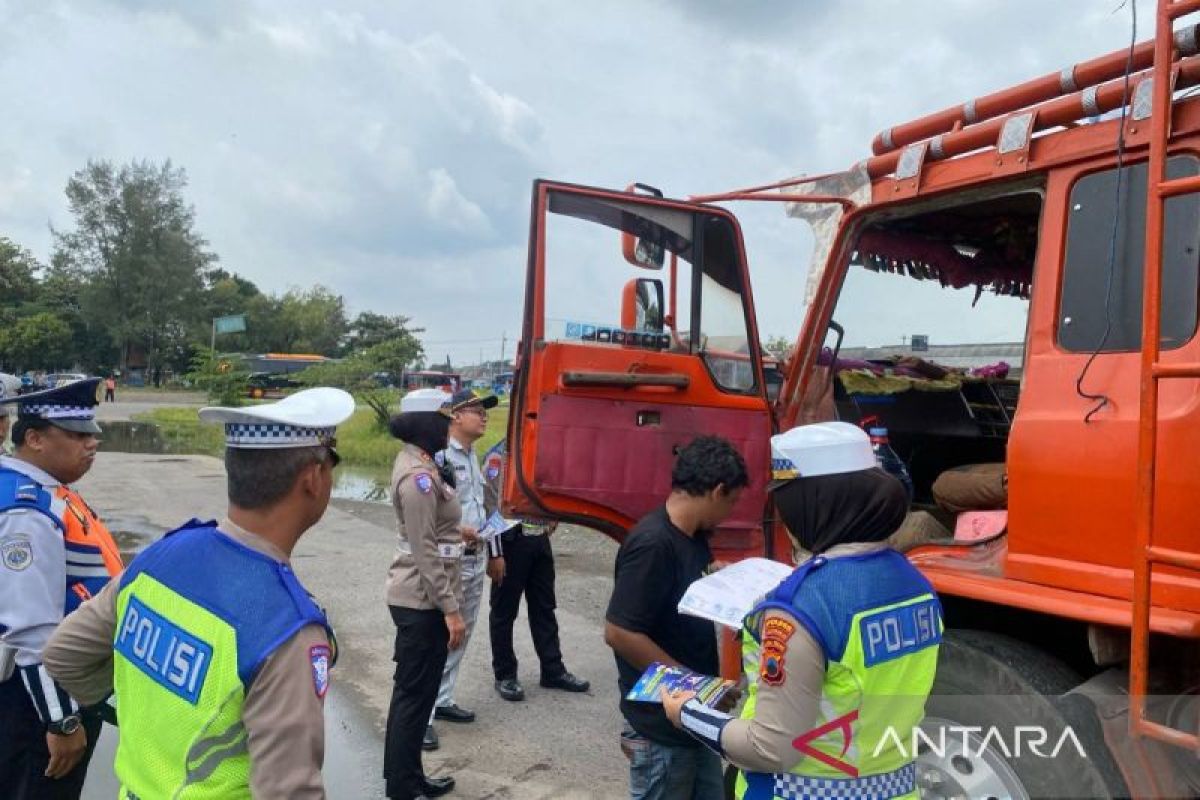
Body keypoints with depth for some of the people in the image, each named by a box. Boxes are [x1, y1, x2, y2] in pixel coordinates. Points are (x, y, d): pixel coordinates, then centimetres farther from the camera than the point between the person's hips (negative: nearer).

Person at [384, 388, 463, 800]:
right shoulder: (418, 476, -21)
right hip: (422, 599, -10)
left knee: (412, 690, 19)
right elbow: (425, 552, -23)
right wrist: (451, 608, -20)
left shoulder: (418, 463, 10)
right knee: (415, 693, 2)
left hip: (417, 596, 10)